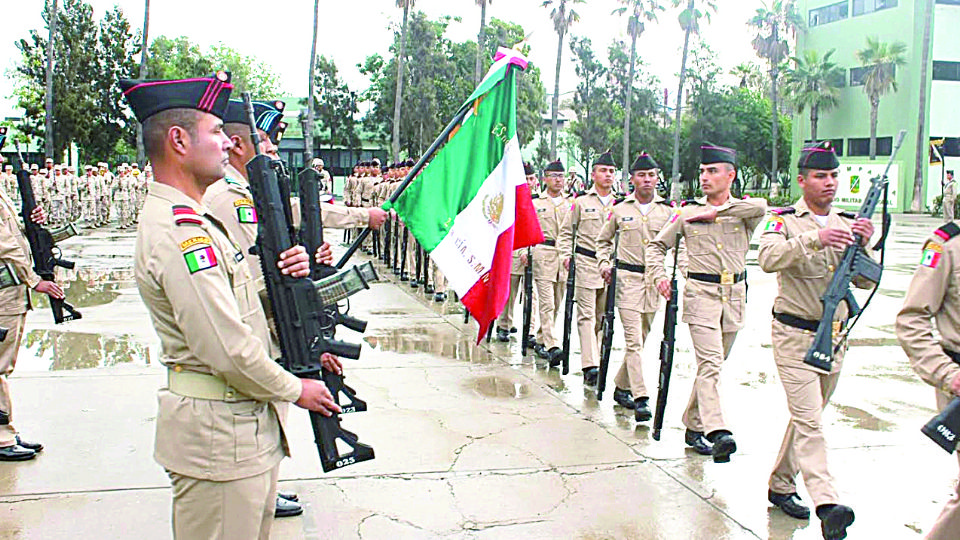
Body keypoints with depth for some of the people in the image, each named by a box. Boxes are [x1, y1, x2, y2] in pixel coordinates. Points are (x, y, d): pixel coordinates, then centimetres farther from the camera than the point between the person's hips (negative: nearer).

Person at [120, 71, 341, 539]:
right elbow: (228, 350, -25)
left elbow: (238, 306, 16)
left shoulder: (193, 219, 13)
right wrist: (294, 390, -11)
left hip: (246, 425, 10)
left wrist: (278, 275, -3)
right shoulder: (177, 230, -21)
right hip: (216, 435, -10)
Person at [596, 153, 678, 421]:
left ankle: (621, 386, 29)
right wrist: (604, 264, 2)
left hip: (655, 279, 3)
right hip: (627, 278, -2)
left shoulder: (667, 210, 5)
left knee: (640, 339, 12)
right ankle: (640, 399, -12)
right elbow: (603, 240, 16)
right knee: (633, 340, -10)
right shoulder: (620, 209, 4)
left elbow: (679, 244, 9)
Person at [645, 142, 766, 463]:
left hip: (734, 294, 3)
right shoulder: (687, 213, 5)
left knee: (712, 363, 11)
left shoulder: (743, 212, 5)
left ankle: (693, 425, 24)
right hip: (701, 293, -2)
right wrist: (659, 276, -6)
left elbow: (761, 207, -20)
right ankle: (718, 432, -24)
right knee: (710, 363, -16)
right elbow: (657, 246, 10)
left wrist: (716, 211, -15)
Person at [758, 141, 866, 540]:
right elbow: (768, 258, -25)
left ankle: (781, 485, 29)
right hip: (794, 335, -5)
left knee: (807, 415, 15)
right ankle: (826, 504, -16)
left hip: (834, 337, 6)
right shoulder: (784, 220, -5)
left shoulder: (849, 223, 8)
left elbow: (865, 282, 2)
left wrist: (863, 246, -15)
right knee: (808, 419, -11)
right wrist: (815, 239, -36)